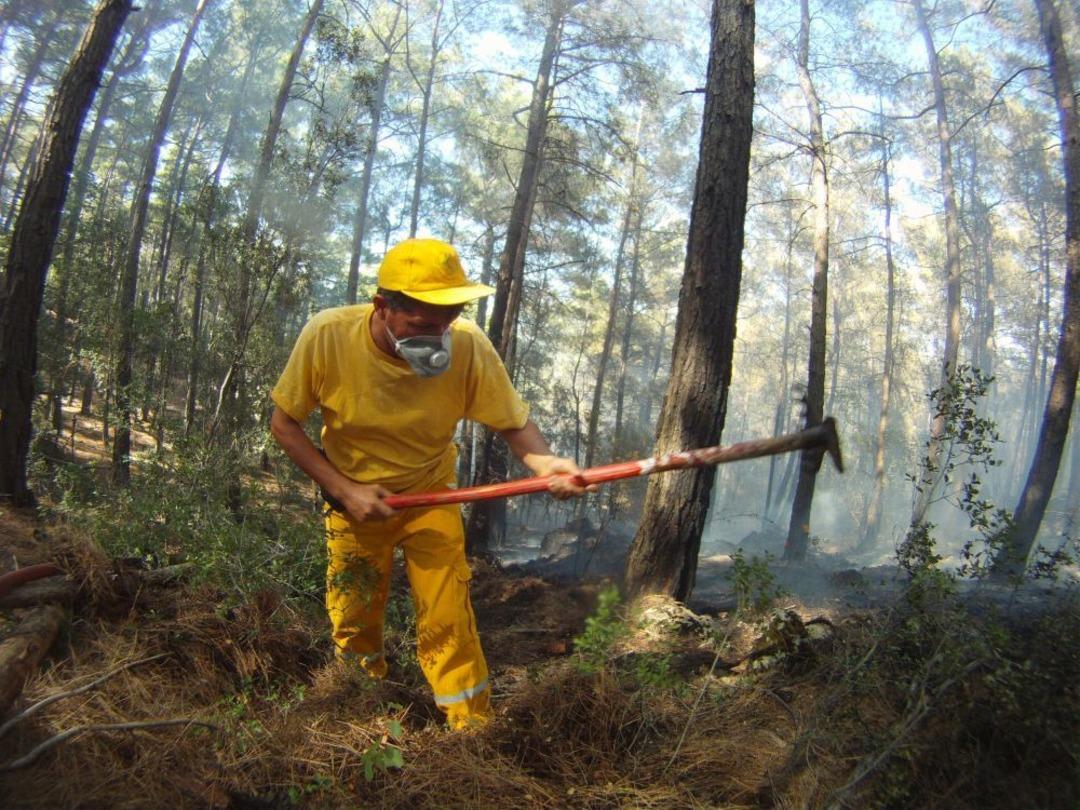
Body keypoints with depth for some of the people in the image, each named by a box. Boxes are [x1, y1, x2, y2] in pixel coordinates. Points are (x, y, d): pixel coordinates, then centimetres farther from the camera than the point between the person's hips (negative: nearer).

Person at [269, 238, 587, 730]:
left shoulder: (468, 346, -28)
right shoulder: (326, 336, -27)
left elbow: (514, 423, -19)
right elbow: (284, 423, -13)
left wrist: (543, 462, -41)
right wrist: (345, 489, -21)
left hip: (431, 501, -1)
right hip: (353, 500, 1)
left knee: (447, 624, -6)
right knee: (354, 625, 16)